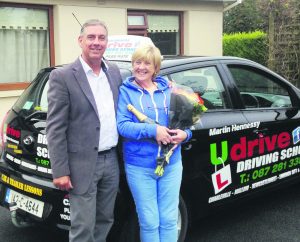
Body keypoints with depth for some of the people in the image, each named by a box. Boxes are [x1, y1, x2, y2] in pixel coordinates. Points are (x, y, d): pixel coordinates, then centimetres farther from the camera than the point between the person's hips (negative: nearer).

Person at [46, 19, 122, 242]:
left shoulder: (114, 72, 8)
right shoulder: (63, 77, -9)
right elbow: (55, 128, -11)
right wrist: (60, 171, -14)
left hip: (111, 160, 6)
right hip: (83, 164, -6)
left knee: (105, 221, 18)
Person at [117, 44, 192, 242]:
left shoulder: (169, 89, 8)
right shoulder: (125, 91, -1)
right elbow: (121, 125, -12)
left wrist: (184, 134, -11)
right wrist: (152, 130, -23)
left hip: (171, 164, 3)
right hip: (140, 166, -3)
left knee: (169, 220, 10)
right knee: (149, 222, 5)